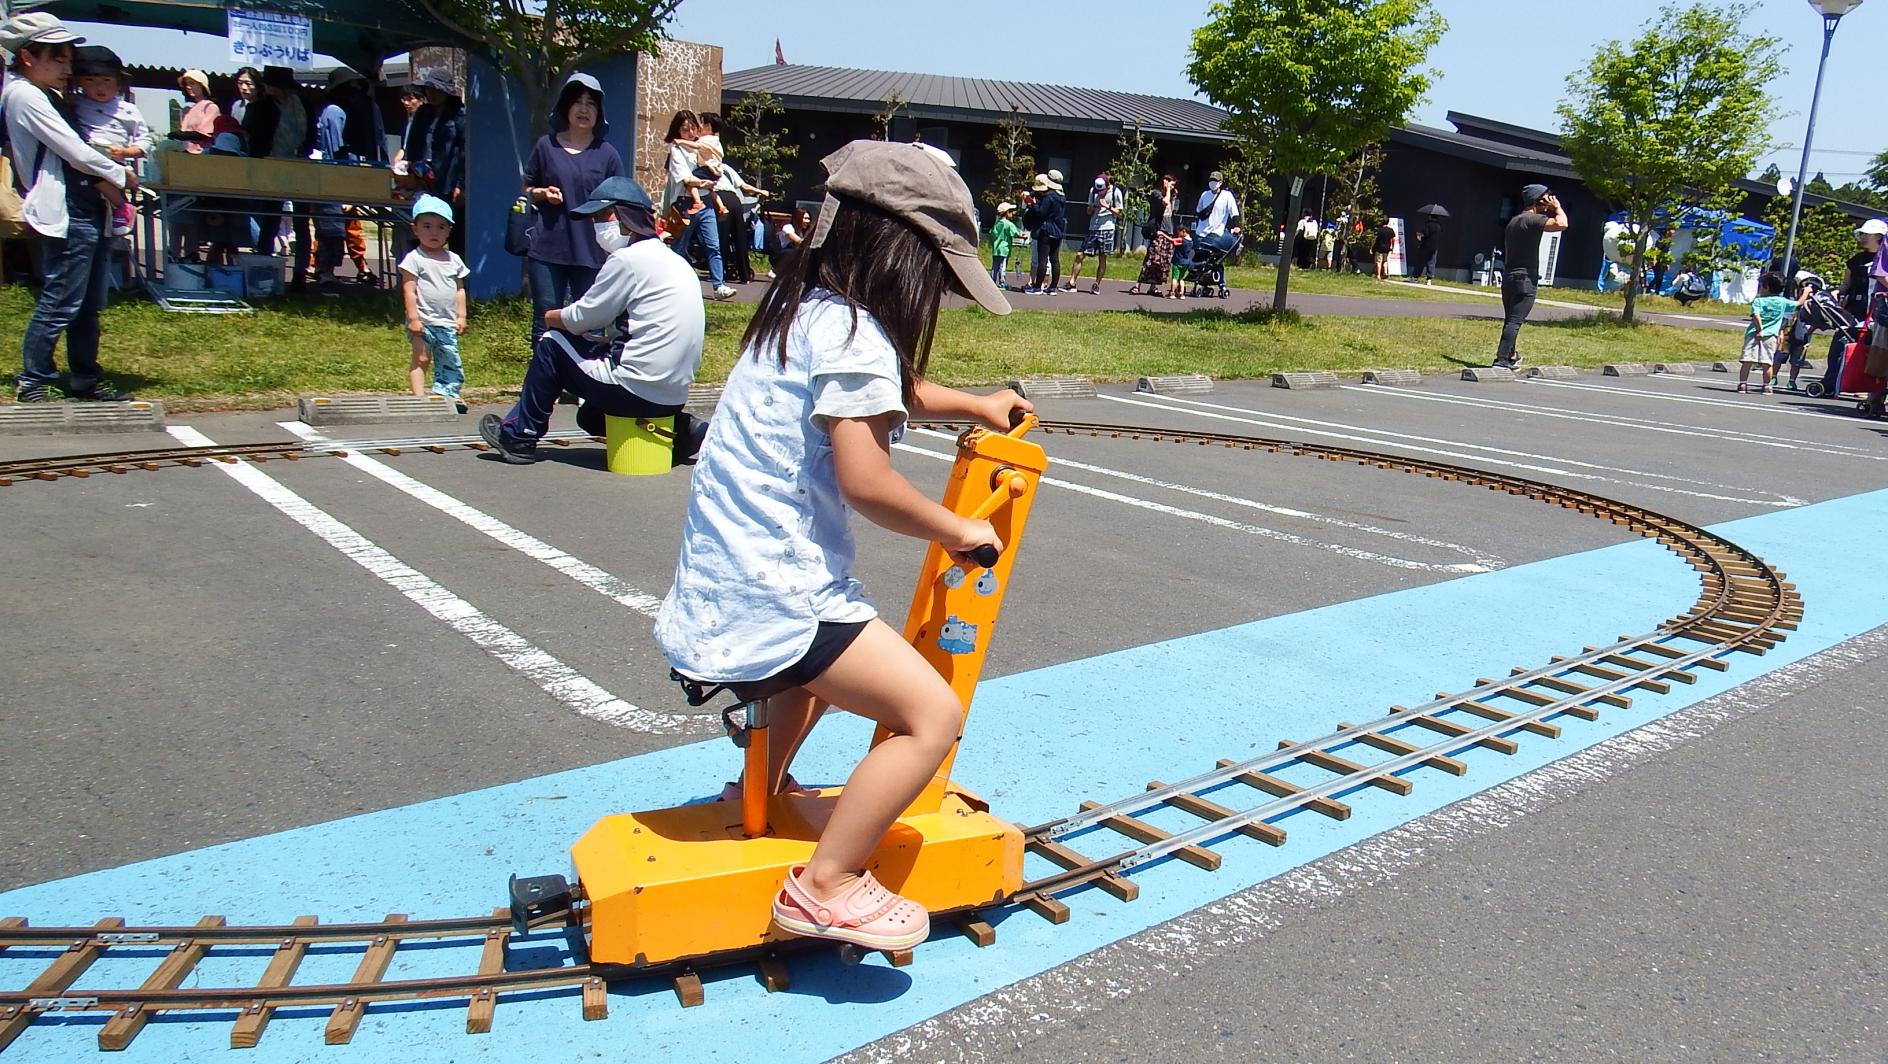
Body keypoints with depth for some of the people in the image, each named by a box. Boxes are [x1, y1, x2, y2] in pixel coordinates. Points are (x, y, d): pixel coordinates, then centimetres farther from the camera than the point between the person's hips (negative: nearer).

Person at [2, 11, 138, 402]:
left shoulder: (50, 97, 19)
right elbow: (76, 152, -15)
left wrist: (101, 180, -1)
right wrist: (119, 174, -1)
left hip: (90, 211, 10)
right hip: (64, 212, -10)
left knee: (88, 304, 13)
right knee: (59, 304, -7)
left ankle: (84, 380, 20)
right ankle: (32, 382, 2)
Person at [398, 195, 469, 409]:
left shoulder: (453, 260, 13)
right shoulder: (414, 259, -4)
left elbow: (459, 289, 15)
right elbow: (409, 290, -8)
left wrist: (461, 316, 8)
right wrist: (413, 318, -15)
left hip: (447, 323, 5)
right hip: (423, 321, -5)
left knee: (450, 362, 4)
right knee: (421, 358, -6)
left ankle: (447, 395, 10)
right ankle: (419, 397, -7)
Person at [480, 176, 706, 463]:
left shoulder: (627, 259, -11)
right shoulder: (675, 260, 15)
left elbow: (581, 318, -5)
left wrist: (551, 318, 15)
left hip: (638, 391, -8)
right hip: (675, 395, 8)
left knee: (551, 344, 10)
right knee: (588, 416, 30)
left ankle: (520, 435, 18)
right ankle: (672, 431, 13)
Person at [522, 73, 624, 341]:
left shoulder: (608, 154, 6)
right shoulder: (546, 145, 7)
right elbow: (527, 190, 16)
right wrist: (543, 193, -7)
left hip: (592, 252, 0)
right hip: (547, 250, 0)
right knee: (545, 321, 4)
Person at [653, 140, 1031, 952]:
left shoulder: (806, 312, 14)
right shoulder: (852, 331, -16)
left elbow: (889, 393, 33)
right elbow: (867, 483, -22)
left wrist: (977, 406, 25)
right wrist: (957, 531, -8)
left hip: (725, 584, 11)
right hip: (771, 598, -10)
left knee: (837, 660, 38)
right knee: (932, 716, -11)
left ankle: (763, 793, 47)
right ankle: (825, 887, -4)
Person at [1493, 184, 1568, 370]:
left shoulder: (1514, 221, 19)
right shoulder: (1533, 219, -10)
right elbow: (1561, 224, -24)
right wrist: (1557, 207, -7)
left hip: (1509, 277, 9)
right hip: (1525, 278, -9)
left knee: (1510, 319, 18)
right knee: (1515, 320, -12)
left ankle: (1510, 355, 31)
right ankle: (1502, 359, -17)